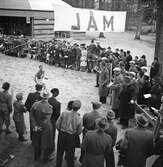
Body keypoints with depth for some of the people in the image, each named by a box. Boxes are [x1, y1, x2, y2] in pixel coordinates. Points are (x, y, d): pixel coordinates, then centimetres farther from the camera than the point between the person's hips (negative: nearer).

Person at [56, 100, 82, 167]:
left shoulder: (64, 113, -17)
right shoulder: (79, 119, -19)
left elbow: (57, 124, -8)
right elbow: (79, 132, -8)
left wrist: (61, 130, 10)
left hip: (61, 134, 2)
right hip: (71, 137, -2)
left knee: (60, 151, 22)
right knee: (70, 154, 17)